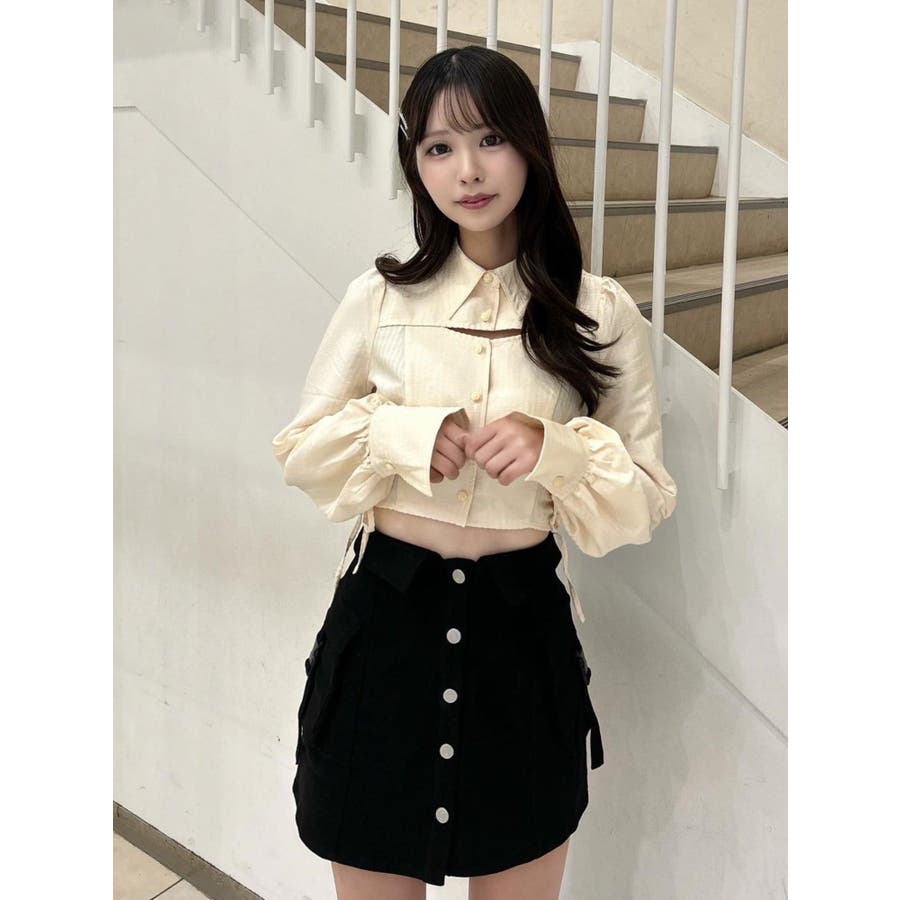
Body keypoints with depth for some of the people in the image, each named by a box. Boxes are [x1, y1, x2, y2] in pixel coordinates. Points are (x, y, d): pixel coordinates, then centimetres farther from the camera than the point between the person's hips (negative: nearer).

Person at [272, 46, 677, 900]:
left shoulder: (601, 312, -3)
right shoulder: (380, 294, 0)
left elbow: (647, 498, -1)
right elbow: (301, 447, 5)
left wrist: (553, 449, -20)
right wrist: (403, 436, -14)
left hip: (523, 625, 0)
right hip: (385, 616, 1)